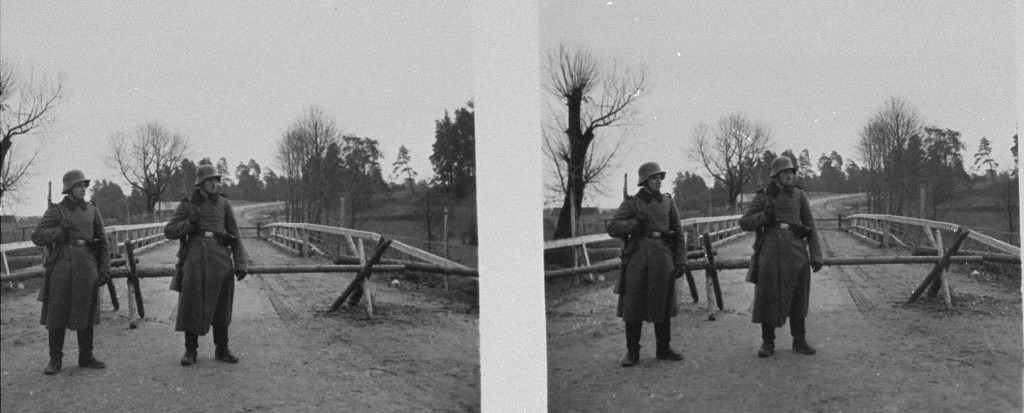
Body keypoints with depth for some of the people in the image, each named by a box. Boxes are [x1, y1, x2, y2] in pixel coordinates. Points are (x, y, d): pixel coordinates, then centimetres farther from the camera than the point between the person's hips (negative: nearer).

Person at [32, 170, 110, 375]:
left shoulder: (92, 210, 11)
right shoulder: (56, 211, 2)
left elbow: (102, 242, 12)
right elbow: (37, 236, -6)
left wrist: (104, 269, 5)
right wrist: (63, 232, -14)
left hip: (87, 266, 3)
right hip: (62, 264, -3)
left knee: (86, 313, 8)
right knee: (57, 314, 0)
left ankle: (85, 357, 18)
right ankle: (55, 360, 7)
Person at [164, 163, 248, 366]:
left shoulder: (223, 204, 9)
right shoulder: (187, 205, 5)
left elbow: (235, 236, 8)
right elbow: (169, 231, 6)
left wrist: (240, 264, 1)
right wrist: (189, 224, -11)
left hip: (221, 259, 2)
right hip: (196, 258, -1)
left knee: (221, 306, 7)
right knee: (192, 305, -1)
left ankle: (222, 350, 16)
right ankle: (190, 350, 10)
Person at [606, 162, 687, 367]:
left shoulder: (667, 202, 11)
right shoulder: (632, 203, 3)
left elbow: (678, 233, 12)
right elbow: (613, 227, -4)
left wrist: (680, 260, 6)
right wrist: (637, 224, -13)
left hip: (663, 256, 3)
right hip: (638, 256, -3)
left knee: (663, 304, 7)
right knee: (634, 305, -1)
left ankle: (663, 348, 18)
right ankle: (632, 351, 6)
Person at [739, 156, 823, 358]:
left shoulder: (799, 196, 7)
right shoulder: (763, 196, 4)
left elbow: (811, 228, 6)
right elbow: (744, 223, 5)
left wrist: (816, 256, -1)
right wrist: (765, 217, -9)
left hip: (796, 253, 1)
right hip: (771, 253, -1)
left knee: (798, 298, 7)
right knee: (768, 297, 0)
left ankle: (799, 341, 18)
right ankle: (767, 342, 10)